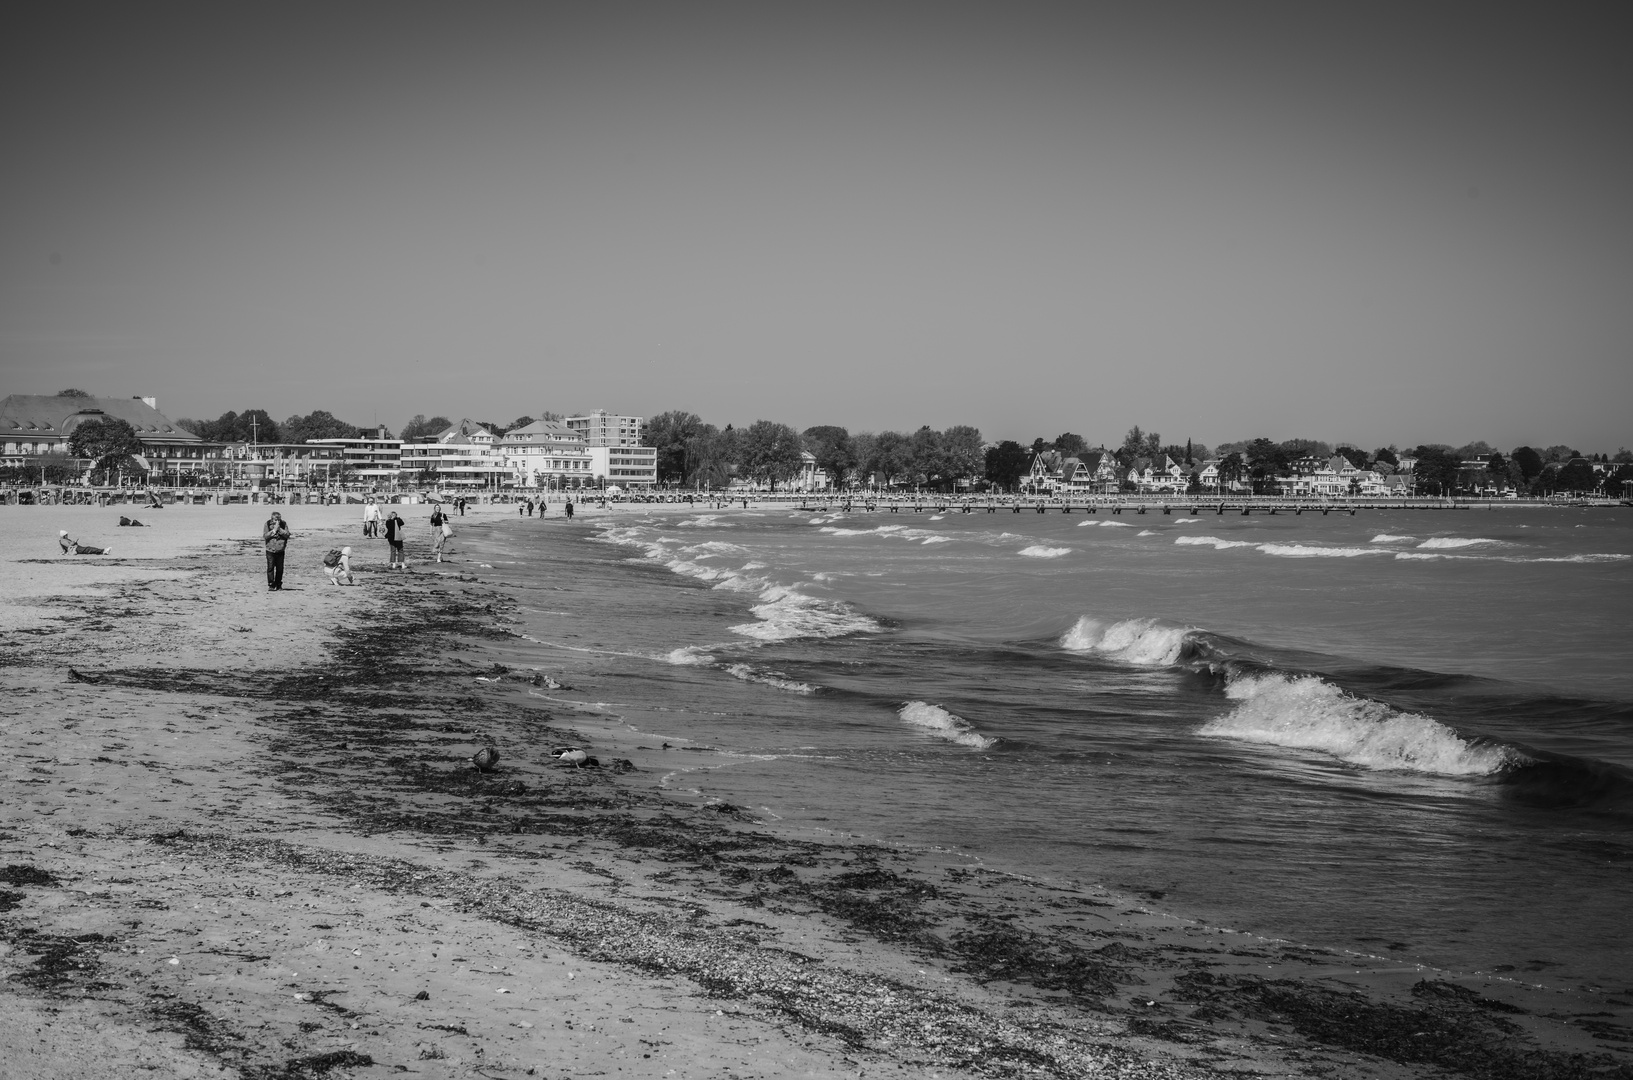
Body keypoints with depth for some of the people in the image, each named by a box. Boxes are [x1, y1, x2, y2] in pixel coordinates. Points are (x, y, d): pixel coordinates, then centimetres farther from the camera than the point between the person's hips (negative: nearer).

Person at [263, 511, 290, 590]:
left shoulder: (284, 524, 1)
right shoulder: (267, 524, -2)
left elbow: (287, 535, -6)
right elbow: (265, 536, -8)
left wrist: (279, 529, -16)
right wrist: (273, 530, -16)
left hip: (280, 550, 2)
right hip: (270, 550, -2)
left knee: (280, 568, 6)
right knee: (270, 568, -6)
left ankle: (278, 584, 19)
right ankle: (271, 585, -2)